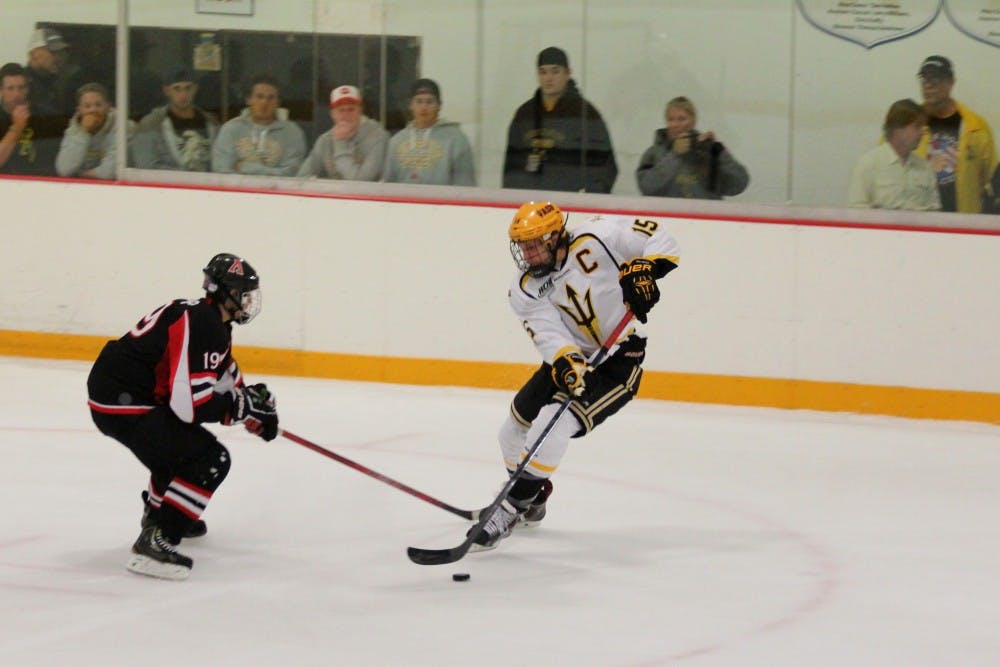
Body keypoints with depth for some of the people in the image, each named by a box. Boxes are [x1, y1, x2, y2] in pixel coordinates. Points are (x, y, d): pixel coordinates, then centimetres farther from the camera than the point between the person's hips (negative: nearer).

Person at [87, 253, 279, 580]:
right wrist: (244, 405, -13)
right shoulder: (201, 326, -19)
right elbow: (191, 403, -24)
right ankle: (154, 543, -17)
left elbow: (224, 377, 28)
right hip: (124, 405, -11)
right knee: (210, 460, -12)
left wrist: (254, 410, 14)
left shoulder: (212, 321, 14)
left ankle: (158, 512, 52)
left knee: (180, 443, 35)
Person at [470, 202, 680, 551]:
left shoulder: (596, 238, -19)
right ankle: (531, 500, 38)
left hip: (620, 360, -6)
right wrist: (567, 364, -42)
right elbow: (549, 335, -22)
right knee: (518, 425, 10)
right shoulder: (525, 290, -8)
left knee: (554, 422, -22)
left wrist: (643, 270, -32)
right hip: (572, 356, 6)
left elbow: (660, 240, -14)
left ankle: (511, 509, -14)